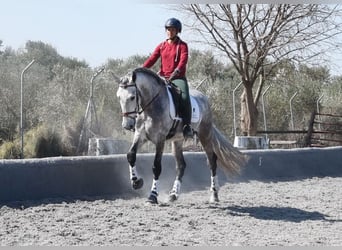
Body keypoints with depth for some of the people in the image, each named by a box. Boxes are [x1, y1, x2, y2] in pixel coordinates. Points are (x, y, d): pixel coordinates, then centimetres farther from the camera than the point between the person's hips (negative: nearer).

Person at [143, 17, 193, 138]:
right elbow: (152, 59, 3)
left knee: (184, 97, -29)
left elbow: (183, 60, -14)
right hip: (163, 78, 4)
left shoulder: (182, 45, 2)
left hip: (178, 78, -4)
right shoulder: (161, 46, 13)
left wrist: (177, 70, -33)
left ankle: (187, 126, -27)